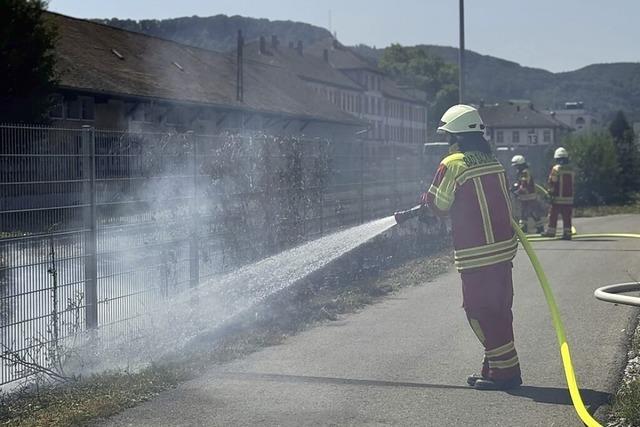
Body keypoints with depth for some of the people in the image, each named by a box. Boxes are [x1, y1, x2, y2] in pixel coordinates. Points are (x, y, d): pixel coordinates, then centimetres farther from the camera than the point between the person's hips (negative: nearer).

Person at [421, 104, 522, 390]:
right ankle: (498, 367, 22)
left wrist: (426, 200, 16)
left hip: (475, 254, -8)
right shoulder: (493, 162, 10)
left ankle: (505, 369, 0)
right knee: (498, 309, 14)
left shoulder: (453, 165, -12)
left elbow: (438, 205, -6)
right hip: (503, 247, 8)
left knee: (480, 312, -1)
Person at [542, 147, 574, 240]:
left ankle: (551, 231, 10)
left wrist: (550, 190, 6)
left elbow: (550, 183, -8)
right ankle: (567, 232, 2)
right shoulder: (571, 169, 7)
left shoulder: (556, 169, -9)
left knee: (553, 215, 6)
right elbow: (572, 183, 13)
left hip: (558, 198, -4)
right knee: (567, 216, 5)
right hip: (569, 197, 4)